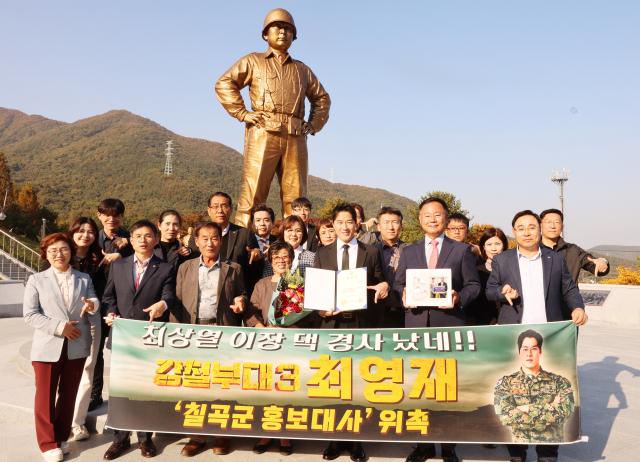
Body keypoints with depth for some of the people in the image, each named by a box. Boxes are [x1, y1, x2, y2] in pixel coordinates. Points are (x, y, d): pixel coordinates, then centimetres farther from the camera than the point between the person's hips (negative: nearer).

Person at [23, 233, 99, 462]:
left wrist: (92, 304, -26)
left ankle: (62, 437, 28)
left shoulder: (84, 279, 10)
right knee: (45, 396, 5)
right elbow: (30, 314, -5)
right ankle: (48, 443, 20)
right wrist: (59, 327, -15)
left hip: (77, 346, 2)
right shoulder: (37, 280, 2)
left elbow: (94, 301, -1)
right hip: (48, 347, -2)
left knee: (68, 394, 12)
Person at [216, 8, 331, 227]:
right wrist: (243, 114, -3)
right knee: (253, 193, -9)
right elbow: (224, 84, 7)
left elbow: (322, 98, 32)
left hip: (295, 138, 4)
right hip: (263, 134, -3)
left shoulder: (302, 70, 26)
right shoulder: (253, 62, 16)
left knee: (295, 197, 0)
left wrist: (313, 125, 16)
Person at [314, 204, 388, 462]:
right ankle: (336, 439, 20)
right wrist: (321, 309, -9)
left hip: (362, 324, -1)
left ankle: (356, 440, 18)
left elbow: (378, 289, 9)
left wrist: (384, 286, -13)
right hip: (332, 323, 1)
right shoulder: (322, 254, 11)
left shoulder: (371, 253, 8)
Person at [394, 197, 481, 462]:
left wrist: (460, 298, -14)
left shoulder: (462, 250, 8)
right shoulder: (408, 252, 14)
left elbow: (473, 285, 5)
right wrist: (403, 295, -9)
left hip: (450, 325, -2)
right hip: (417, 325, 2)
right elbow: (398, 284, 13)